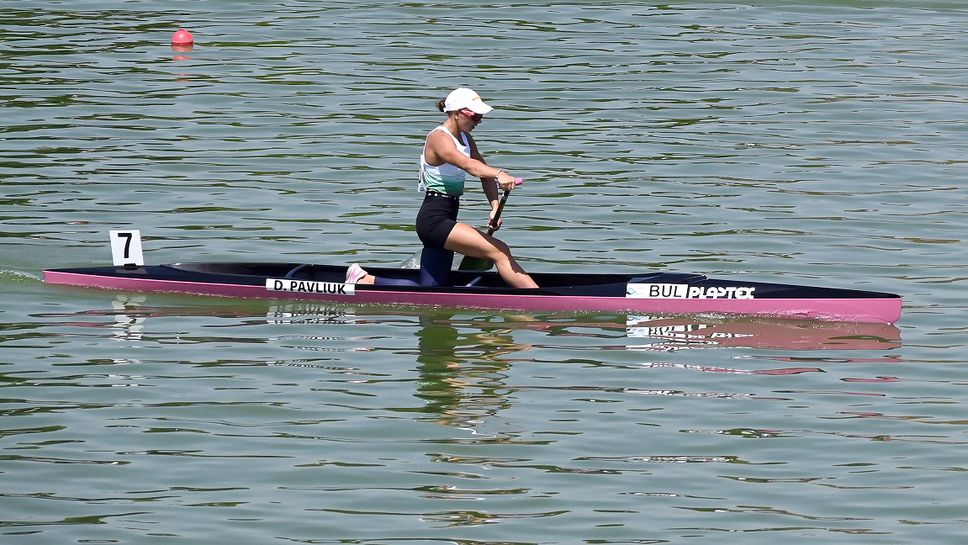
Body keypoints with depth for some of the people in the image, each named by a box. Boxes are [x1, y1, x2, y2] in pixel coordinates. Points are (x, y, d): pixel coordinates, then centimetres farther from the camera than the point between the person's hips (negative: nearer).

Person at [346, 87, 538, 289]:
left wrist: (495, 206, -10)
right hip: (435, 220, -10)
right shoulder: (439, 138, -16)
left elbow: (485, 173, 7)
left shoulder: (465, 139, 13)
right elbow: (469, 165, -34)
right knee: (499, 252, -19)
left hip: (444, 219, 10)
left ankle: (365, 280, 21)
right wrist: (500, 175, -51)